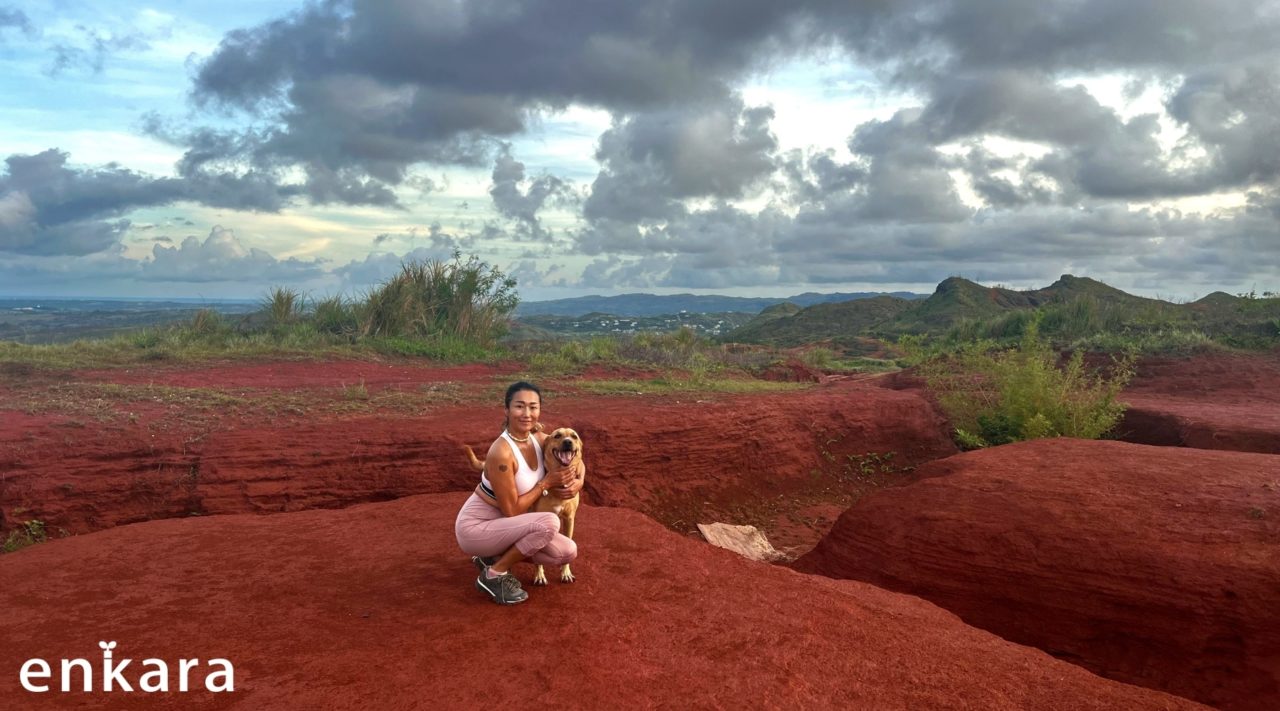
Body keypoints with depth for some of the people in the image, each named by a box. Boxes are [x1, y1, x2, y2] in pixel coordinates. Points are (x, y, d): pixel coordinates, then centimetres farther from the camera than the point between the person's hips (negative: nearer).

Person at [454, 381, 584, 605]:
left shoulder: (539, 439, -6)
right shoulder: (501, 452, -29)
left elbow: (575, 460, 9)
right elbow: (512, 510, -24)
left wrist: (577, 482, -11)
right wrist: (547, 483, -19)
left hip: (504, 525, 8)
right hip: (475, 528, -8)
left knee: (568, 552, 0)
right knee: (549, 523, -28)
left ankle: (494, 557, 11)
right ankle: (494, 575, -9)